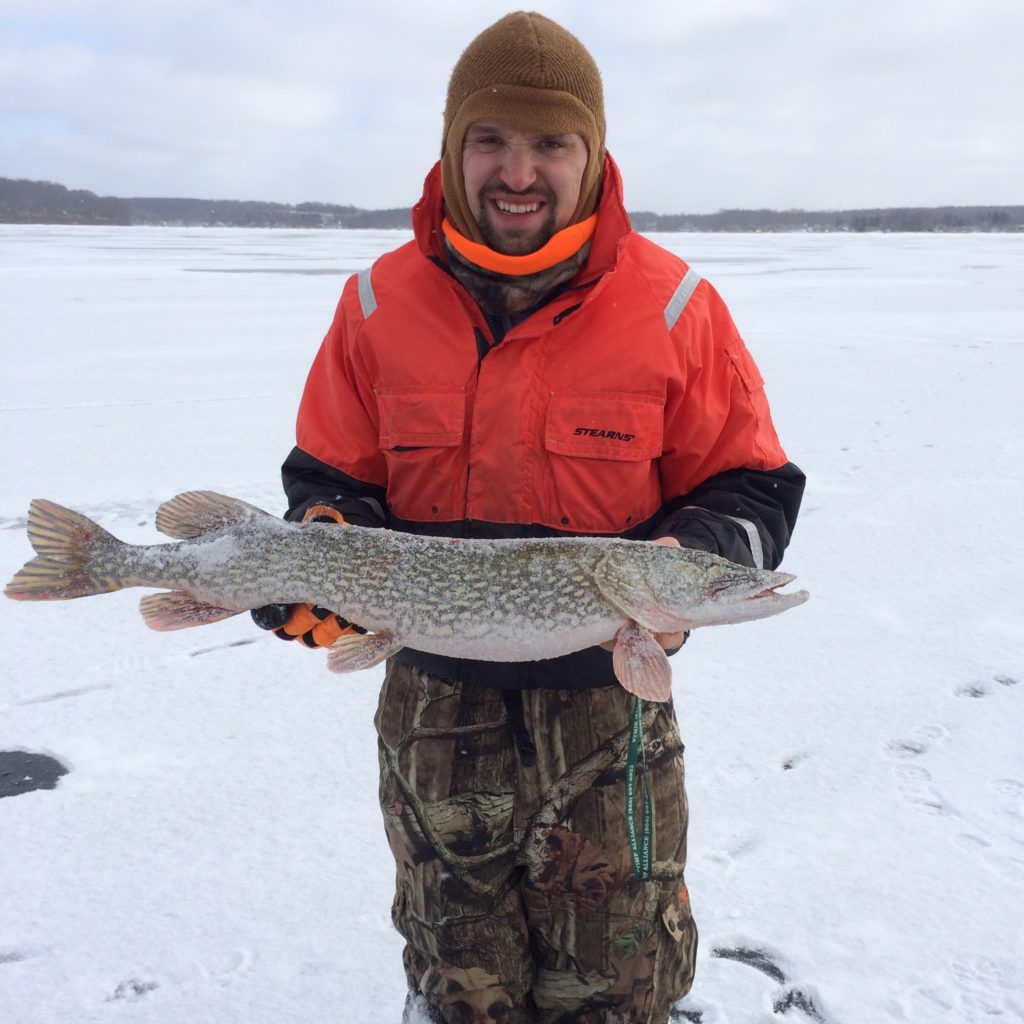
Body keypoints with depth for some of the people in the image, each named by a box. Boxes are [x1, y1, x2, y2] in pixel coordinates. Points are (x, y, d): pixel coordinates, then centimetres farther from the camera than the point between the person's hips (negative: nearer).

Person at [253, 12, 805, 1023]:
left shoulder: (671, 306, -6)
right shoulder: (381, 302, -1)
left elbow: (751, 486, -1)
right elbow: (328, 478, 7)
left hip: (606, 714, -1)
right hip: (435, 708, 2)